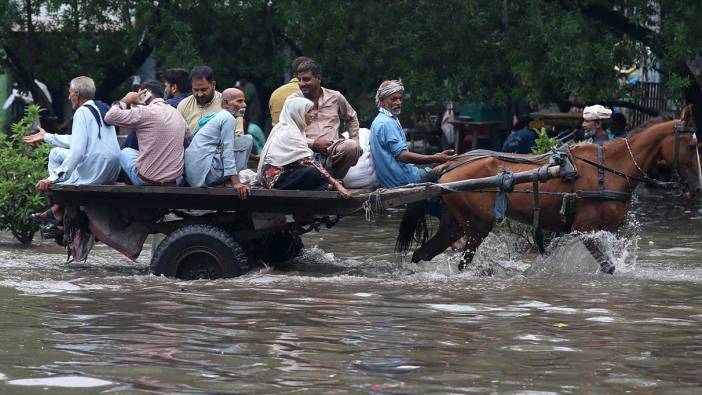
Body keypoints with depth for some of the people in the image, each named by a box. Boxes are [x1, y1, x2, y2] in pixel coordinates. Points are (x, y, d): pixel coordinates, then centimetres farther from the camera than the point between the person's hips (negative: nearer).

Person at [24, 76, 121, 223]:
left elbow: (77, 151, -21)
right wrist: (46, 137, 36)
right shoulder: (101, 110, 15)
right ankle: (57, 209, 23)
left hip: (93, 175, -9)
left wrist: (54, 178, -19)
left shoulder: (82, 112, -11)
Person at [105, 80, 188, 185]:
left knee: (125, 152, 25)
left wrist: (125, 100, 6)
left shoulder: (145, 112, -12)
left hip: (147, 181, -5)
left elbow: (110, 117, -12)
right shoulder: (176, 113, 6)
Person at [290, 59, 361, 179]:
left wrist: (355, 141, 18)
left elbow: (351, 118, 34)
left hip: (333, 148, 3)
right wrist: (313, 143, -14)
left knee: (351, 147, -31)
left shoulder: (335, 97, 15)